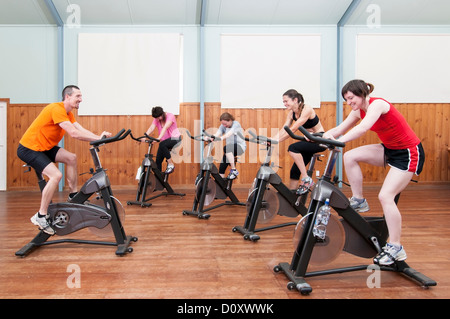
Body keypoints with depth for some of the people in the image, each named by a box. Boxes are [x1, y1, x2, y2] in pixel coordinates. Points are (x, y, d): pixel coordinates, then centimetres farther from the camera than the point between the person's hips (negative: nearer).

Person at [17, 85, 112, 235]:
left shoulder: (68, 113, 9)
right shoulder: (57, 109, -23)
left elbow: (81, 130, -3)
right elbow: (74, 133, -31)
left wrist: (99, 137, -18)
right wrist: (98, 138, -28)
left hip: (43, 147, 10)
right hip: (29, 148, -10)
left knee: (71, 158, 3)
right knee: (56, 175, -22)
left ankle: (73, 196, 14)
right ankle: (40, 216, -11)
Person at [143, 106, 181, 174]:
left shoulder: (170, 116, -17)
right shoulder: (156, 119, -1)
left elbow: (165, 127, -32)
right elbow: (151, 128, -15)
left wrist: (159, 138, -47)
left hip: (174, 138, -6)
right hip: (164, 140, 7)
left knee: (162, 145, -36)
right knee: (158, 160, -2)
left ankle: (171, 165, -22)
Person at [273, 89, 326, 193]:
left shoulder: (307, 109, -21)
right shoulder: (292, 112, 2)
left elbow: (293, 129, -28)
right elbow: (283, 129, -4)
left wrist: (276, 141, -31)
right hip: (309, 141, 8)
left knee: (292, 148, -29)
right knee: (295, 170, 0)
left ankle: (306, 179, -19)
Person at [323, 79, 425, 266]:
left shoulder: (377, 104, -22)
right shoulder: (359, 110, 3)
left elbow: (363, 128, -40)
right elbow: (340, 129, -2)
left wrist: (339, 141, -51)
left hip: (409, 153, -8)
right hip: (389, 150, 8)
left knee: (385, 196, -17)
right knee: (350, 157, -10)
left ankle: (395, 248, -5)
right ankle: (358, 201, 4)